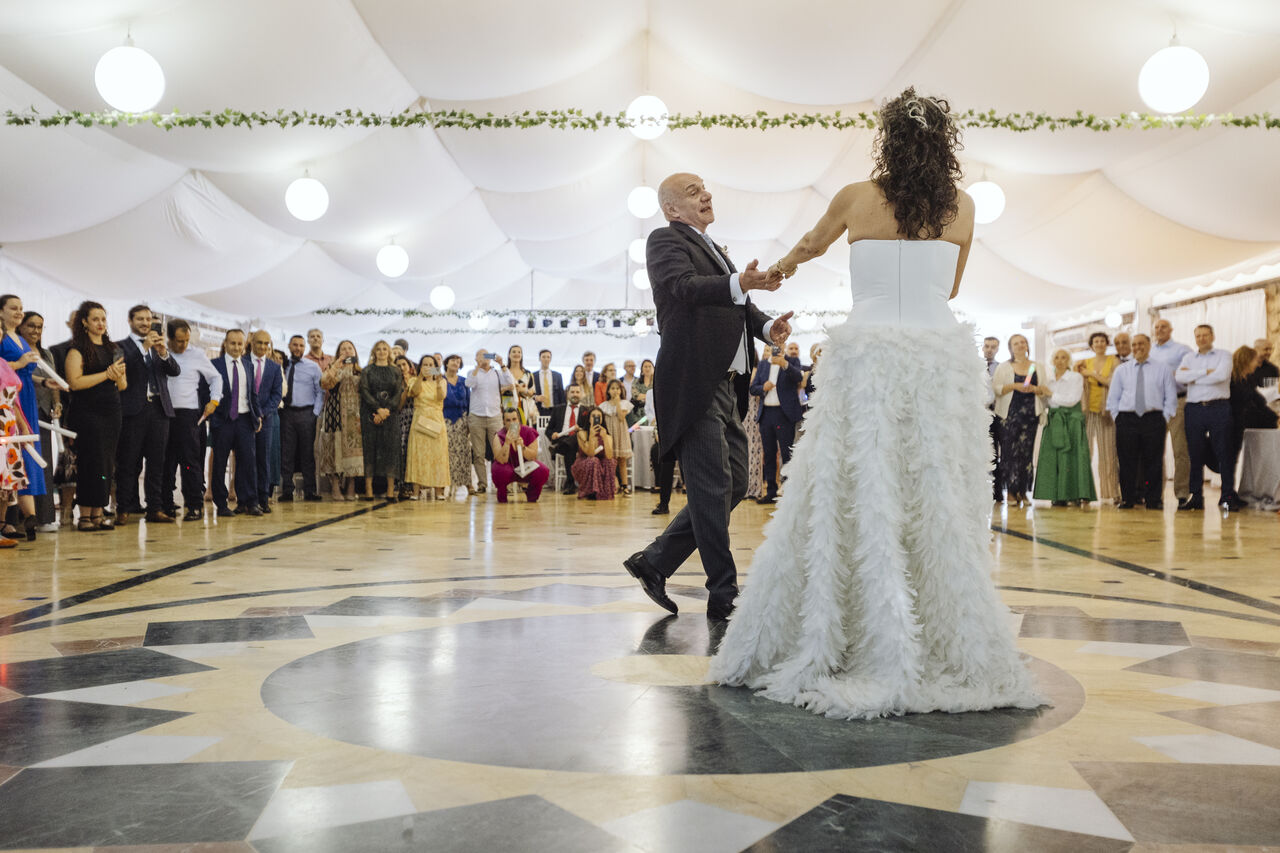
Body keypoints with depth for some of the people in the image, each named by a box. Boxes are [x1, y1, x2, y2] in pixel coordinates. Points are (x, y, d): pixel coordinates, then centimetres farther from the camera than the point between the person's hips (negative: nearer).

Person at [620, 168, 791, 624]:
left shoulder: (712, 249, 27)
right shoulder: (665, 240, -1)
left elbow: (739, 304, 20)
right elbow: (682, 287, -21)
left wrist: (767, 325, -2)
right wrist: (740, 284, -37)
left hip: (726, 385, 9)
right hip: (694, 383, -9)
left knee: (733, 484, 11)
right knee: (713, 491, -7)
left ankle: (654, 562, 19)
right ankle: (724, 596, 1)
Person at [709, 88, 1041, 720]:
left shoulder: (856, 198, 4)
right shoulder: (963, 208, 8)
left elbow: (811, 245, 24)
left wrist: (782, 266, 46)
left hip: (868, 355, -2)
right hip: (943, 355, 2)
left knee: (856, 506, 0)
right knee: (940, 508, 3)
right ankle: (958, 657, 7)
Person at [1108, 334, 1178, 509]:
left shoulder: (1163, 370, 10)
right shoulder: (1121, 370, 13)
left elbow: (1171, 397, 8)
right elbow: (1113, 397, 13)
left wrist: (1165, 418, -2)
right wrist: (1117, 417, 3)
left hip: (1153, 420, -1)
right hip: (1127, 420, 1)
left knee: (1153, 462, -2)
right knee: (1127, 462, -1)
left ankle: (1154, 500, 4)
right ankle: (1127, 500, 5)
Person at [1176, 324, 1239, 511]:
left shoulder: (1224, 355, 7)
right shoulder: (1188, 358, 15)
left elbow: (1221, 375, -12)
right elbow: (1179, 377, -4)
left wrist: (1192, 376, -5)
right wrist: (1206, 372, -9)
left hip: (1219, 408, -2)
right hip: (1194, 409, 3)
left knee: (1224, 453, -3)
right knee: (1195, 454, 3)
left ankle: (1228, 496, 2)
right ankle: (1195, 497, 9)